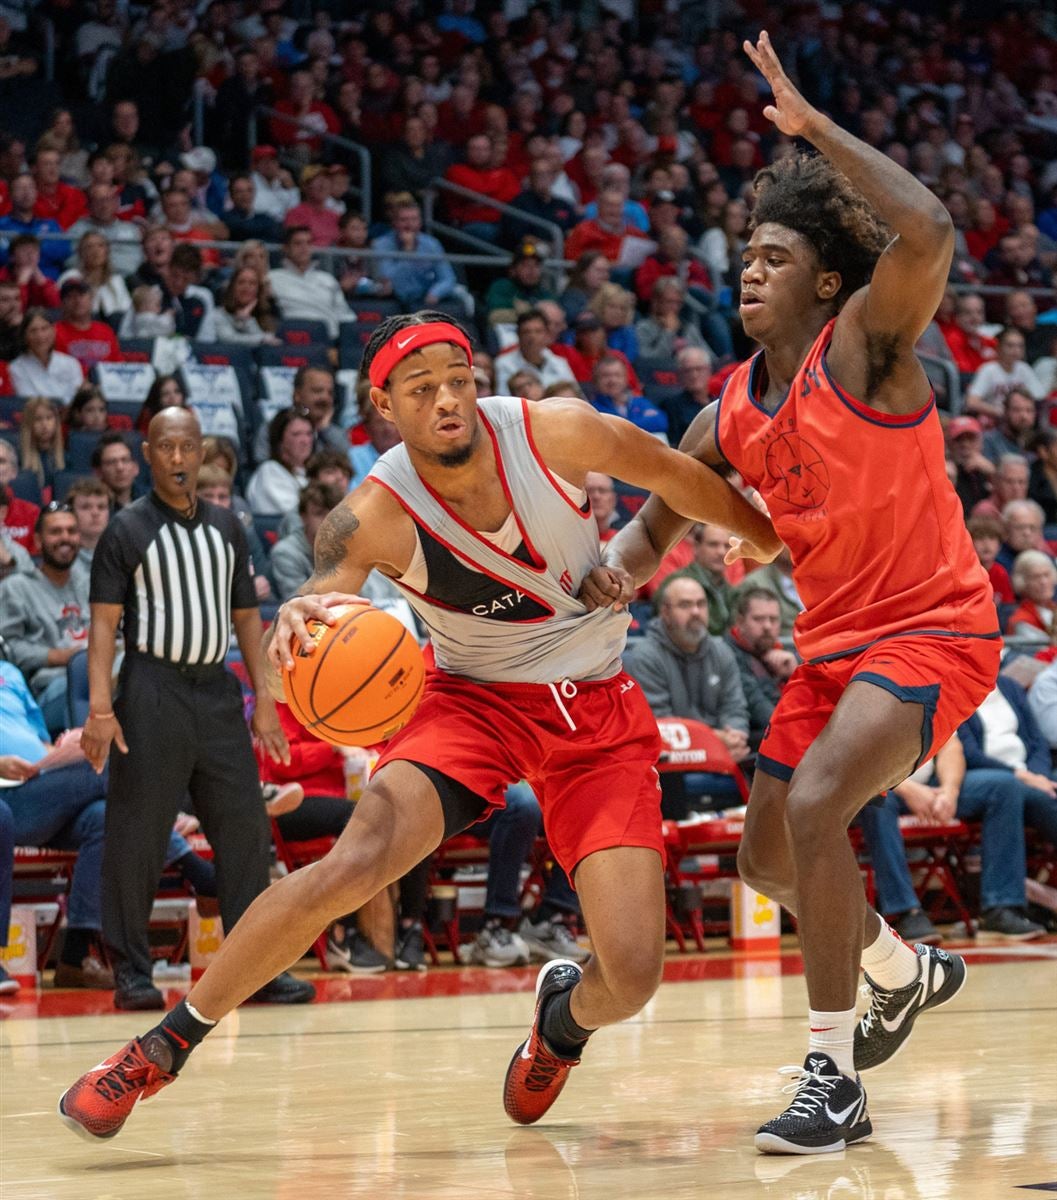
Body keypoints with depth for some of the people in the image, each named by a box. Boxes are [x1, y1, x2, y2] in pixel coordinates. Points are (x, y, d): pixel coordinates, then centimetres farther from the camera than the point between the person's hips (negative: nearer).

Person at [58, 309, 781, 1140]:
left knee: (632, 978, -14)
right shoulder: (377, 516, -18)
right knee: (353, 864, -28)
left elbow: (674, 475, 2)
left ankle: (566, 1016, 26)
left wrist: (774, 542, 18)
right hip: (474, 697, -1)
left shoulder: (558, 432, -16)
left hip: (599, 712, 1)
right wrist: (300, 620, -56)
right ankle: (165, 1046, -12)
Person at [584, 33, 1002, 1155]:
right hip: (834, 641, 8)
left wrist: (814, 128, -31)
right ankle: (906, 969, 43)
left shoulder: (862, 344, -16)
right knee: (765, 855, 14)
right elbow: (655, 525, 13)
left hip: (933, 631, -8)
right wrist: (620, 567, -11)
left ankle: (833, 1078, -19)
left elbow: (927, 233, -37)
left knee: (813, 805, -27)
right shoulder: (729, 416, 3)